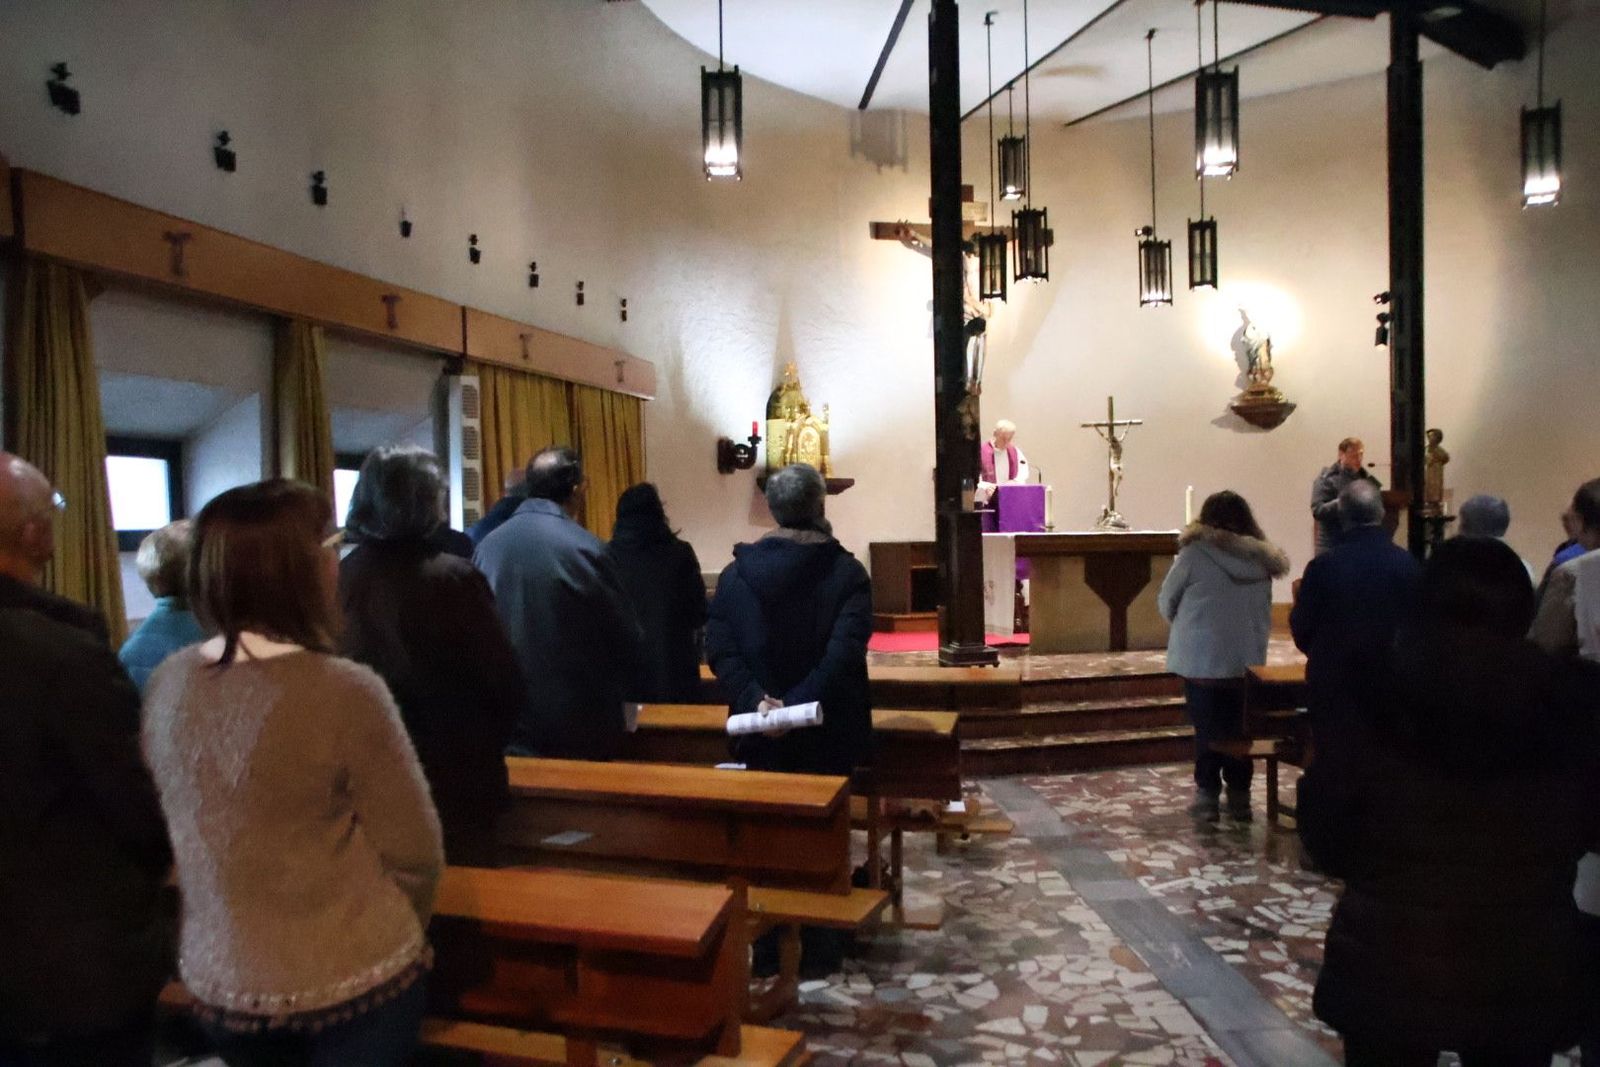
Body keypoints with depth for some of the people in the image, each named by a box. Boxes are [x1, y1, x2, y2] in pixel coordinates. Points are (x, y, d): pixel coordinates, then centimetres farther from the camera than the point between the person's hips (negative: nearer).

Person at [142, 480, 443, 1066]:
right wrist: (391, 941, 5)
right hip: (353, 983, -5)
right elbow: (413, 853, -16)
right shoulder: (344, 689, -23)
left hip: (220, 984, 6)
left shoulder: (167, 685, -6)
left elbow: (182, 835, 7)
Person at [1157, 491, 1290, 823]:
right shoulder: (1262, 558, 1)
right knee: (1239, 728, 14)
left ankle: (1207, 795, 12)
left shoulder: (1195, 554, -12)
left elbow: (1166, 603, -3)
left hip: (1202, 659, -3)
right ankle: (1239, 795, 21)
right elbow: (1271, 595, 11)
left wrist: (1183, 622, 16)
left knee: (1207, 729, 7)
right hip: (1248, 659, 4)